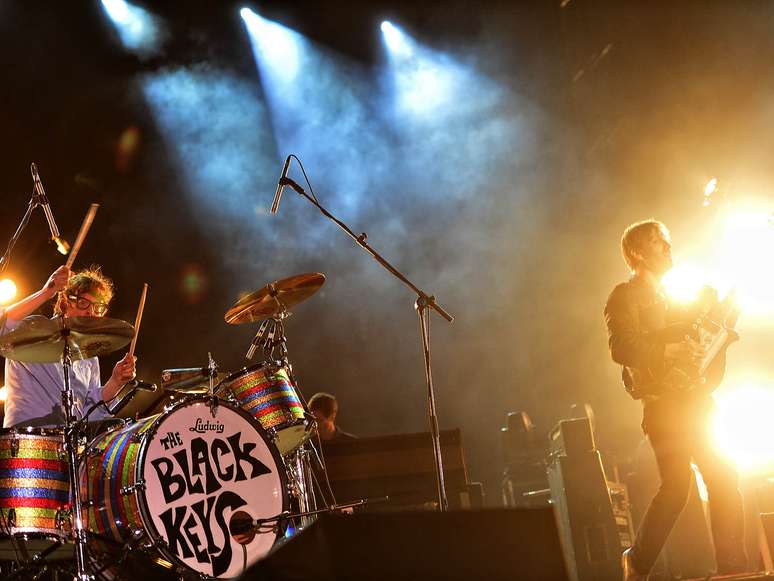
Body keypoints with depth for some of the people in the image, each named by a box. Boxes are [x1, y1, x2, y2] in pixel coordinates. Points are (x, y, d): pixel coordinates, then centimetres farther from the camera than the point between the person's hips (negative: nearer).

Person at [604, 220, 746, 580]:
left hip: (694, 401, 8)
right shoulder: (625, 296, -1)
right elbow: (621, 348, -15)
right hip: (663, 404, -8)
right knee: (677, 484, -12)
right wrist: (667, 352, -24)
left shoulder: (670, 297, 25)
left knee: (724, 479, 1)